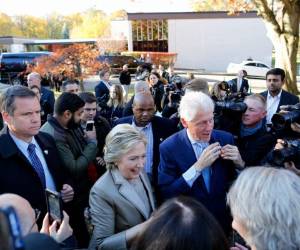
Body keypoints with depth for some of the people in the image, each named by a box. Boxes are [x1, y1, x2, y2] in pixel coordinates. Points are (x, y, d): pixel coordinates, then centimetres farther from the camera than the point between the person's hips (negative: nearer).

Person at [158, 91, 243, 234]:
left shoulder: (226, 138, -7)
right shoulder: (169, 148, -16)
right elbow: (165, 194, -21)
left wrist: (239, 163, -19)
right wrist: (198, 166, -26)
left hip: (224, 221, 3)